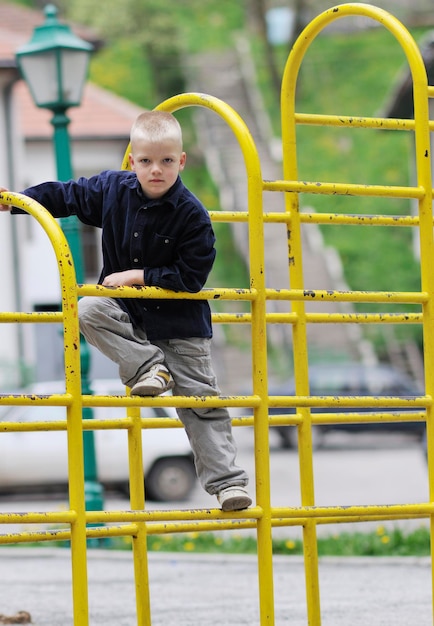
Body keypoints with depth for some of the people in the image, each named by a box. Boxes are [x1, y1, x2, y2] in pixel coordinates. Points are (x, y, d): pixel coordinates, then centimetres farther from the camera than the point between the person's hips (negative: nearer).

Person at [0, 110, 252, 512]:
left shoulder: (191, 214, -19)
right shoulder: (112, 189, -7)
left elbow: (191, 277, -19)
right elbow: (65, 196, 7)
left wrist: (137, 276, -20)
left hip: (179, 319, -4)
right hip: (127, 312, 4)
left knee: (200, 402, -6)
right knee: (88, 310, -26)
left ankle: (227, 481, -3)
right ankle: (149, 367, -18)